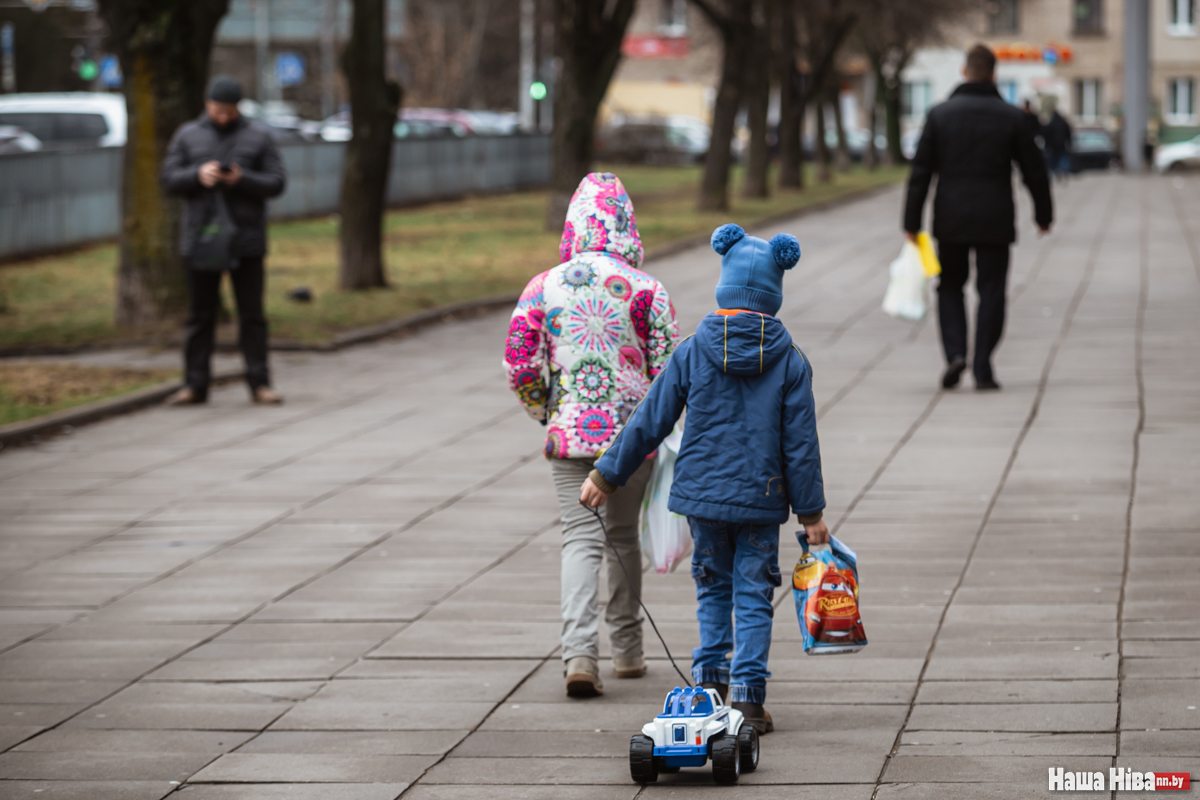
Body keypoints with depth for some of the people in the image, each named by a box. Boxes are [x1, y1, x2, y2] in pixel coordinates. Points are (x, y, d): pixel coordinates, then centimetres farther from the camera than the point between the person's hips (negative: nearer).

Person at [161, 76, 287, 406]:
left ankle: (259, 383, 4)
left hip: (246, 241, -1)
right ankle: (195, 384, 9)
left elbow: (277, 181, 0)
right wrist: (198, 175, -15)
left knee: (252, 314, 0)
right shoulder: (188, 136, 8)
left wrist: (243, 180, -17)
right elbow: (169, 178, 4)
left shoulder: (258, 137, 5)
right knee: (200, 314, 5)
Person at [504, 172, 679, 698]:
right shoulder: (644, 289, -6)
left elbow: (519, 364, -2)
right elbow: (669, 364, -6)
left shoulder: (543, 288, -2)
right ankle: (627, 650, 26)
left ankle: (579, 651, -18)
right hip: (632, 433, 0)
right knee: (623, 534, 16)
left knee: (581, 537, 0)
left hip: (568, 432, 0)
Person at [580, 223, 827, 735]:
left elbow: (650, 422, -2)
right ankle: (747, 697, 1)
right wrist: (811, 512, 4)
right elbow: (801, 442, -3)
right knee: (753, 596, 5)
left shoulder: (693, 353, -5)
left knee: (713, 587, 18)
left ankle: (710, 681, 14)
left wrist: (607, 475, 8)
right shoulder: (789, 361, -6)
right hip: (762, 500, -1)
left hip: (703, 493, 1)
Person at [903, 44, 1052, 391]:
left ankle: (955, 353, -3)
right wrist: (1044, 214, 17)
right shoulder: (1011, 117, -2)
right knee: (991, 292, 5)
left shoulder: (940, 114, -1)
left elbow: (921, 171, -3)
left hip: (950, 220, 1)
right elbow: (1034, 171, 3)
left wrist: (912, 222, 0)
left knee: (950, 286, 16)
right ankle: (983, 369, 0)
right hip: (995, 220, -1)